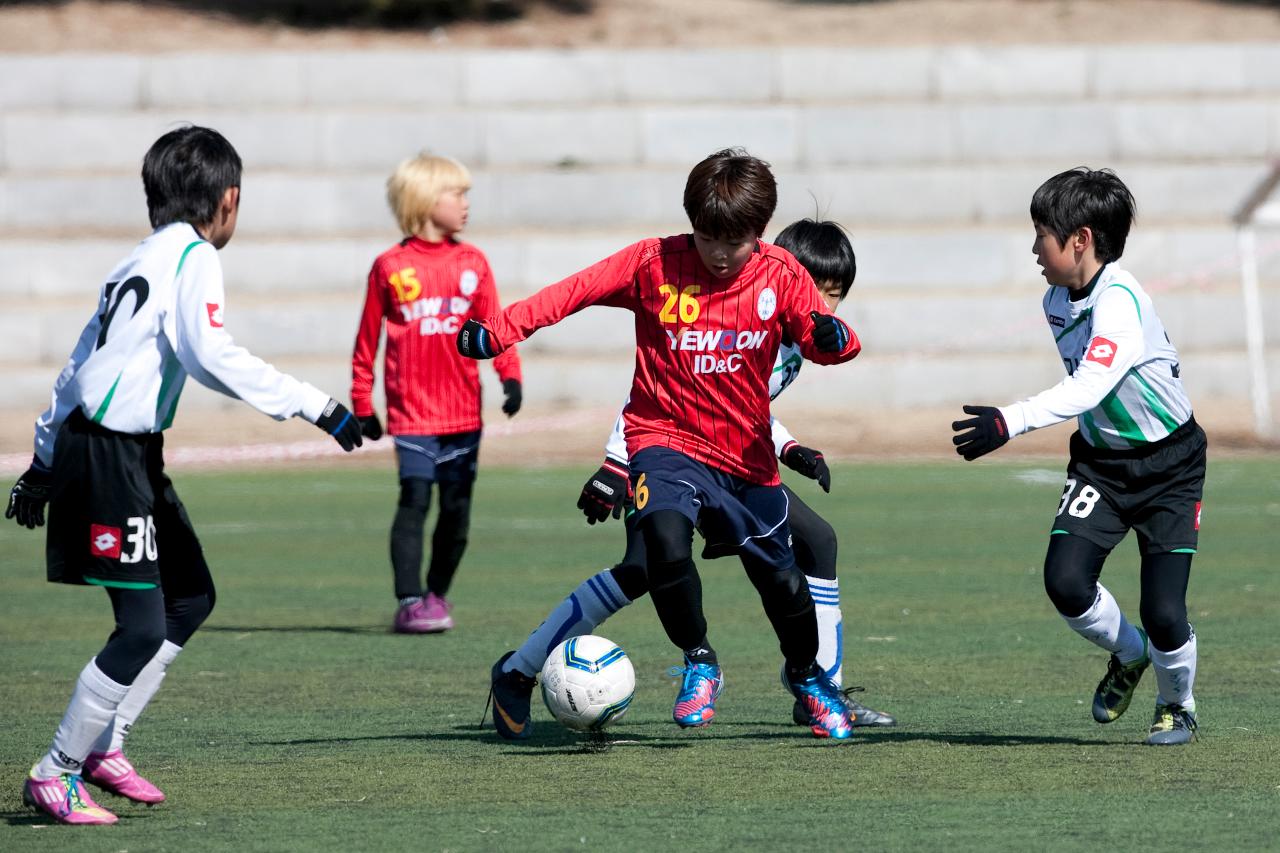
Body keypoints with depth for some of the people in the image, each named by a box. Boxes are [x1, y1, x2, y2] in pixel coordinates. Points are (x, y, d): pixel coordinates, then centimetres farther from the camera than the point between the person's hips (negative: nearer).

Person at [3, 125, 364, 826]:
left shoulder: (139, 262, 18)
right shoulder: (193, 256, -9)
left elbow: (79, 366, 20)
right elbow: (212, 357, -22)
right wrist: (318, 407, -20)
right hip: (112, 457, -10)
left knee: (192, 597, 16)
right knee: (142, 629, -9)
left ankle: (103, 746, 17)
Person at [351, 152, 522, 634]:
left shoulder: (471, 263, 7)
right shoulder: (390, 267, -1)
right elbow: (368, 338, 4)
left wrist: (510, 375, -8)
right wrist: (362, 403, 4)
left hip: (463, 410, 4)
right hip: (412, 411, -4)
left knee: (457, 509, 5)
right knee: (415, 501, -12)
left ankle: (437, 595, 20)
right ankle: (410, 603, -13)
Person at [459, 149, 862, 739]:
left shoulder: (779, 276, -3)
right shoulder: (654, 264, -8)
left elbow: (826, 344, -9)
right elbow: (577, 290, -13)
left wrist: (830, 336, -34)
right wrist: (499, 331, -25)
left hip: (746, 454, 2)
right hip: (667, 441, -2)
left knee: (781, 580, 7)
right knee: (665, 538, -31)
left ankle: (807, 675, 39)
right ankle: (699, 664, -7)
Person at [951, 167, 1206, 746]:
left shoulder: (1120, 302, -26)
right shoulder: (1058, 302, 1)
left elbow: (1088, 388, -38)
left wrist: (1010, 422, -47)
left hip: (1169, 464, -6)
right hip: (1100, 460, 6)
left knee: (1163, 612, -12)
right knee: (1065, 581, -15)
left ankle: (1177, 706, 19)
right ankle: (1128, 654, 16)